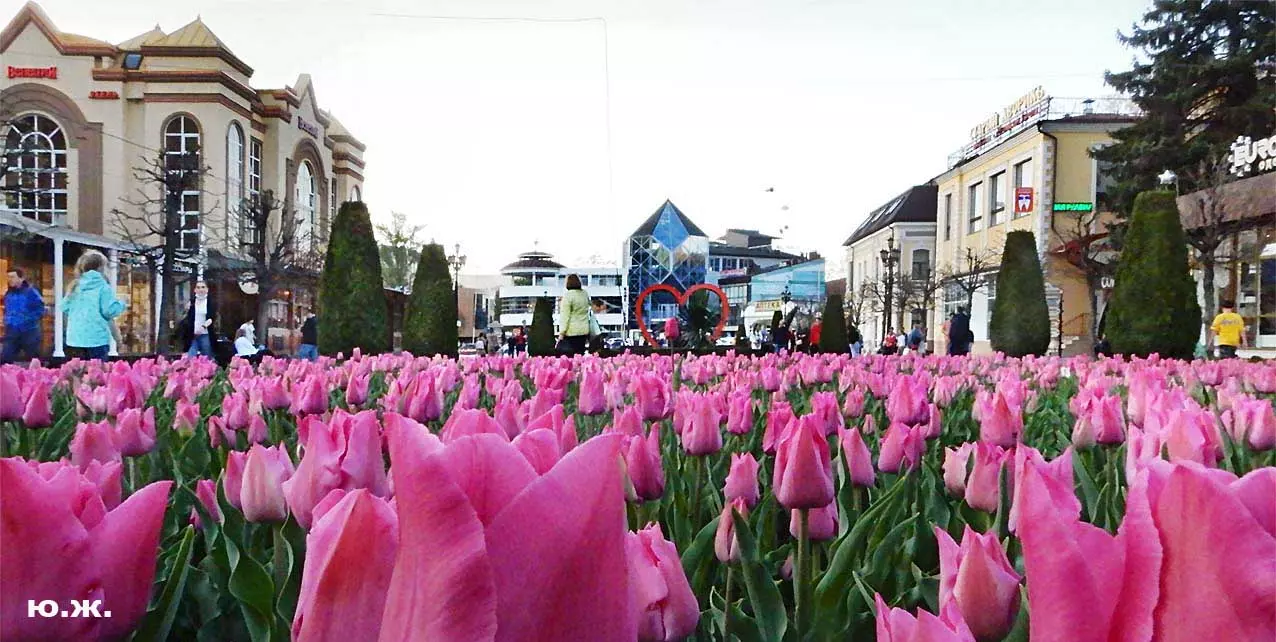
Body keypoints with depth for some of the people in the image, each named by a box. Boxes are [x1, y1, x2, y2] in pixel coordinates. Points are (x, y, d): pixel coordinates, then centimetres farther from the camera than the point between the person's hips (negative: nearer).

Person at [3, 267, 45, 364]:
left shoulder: (31, 292, -8)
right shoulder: (8, 293, 10)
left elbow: (40, 310, -10)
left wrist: (28, 320, -15)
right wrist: (7, 320, 14)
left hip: (29, 332, -5)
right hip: (11, 332, 5)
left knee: (33, 360, 6)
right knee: (5, 359, -2)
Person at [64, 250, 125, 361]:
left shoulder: (75, 286, 8)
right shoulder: (103, 287, -8)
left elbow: (64, 308, 12)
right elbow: (110, 311, -13)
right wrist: (121, 305, 6)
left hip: (75, 339, 5)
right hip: (97, 339, -5)